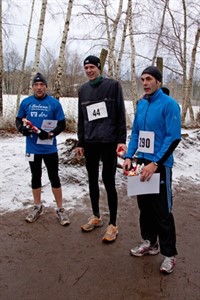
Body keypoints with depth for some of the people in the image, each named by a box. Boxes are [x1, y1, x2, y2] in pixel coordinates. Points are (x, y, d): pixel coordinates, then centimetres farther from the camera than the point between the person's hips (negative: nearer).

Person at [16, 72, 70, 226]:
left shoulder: (54, 103, -6)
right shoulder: (26, 102, 1)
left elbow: (62, 124, -3)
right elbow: (19, 120, 9)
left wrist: (50, 134, -20)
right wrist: (22, 129, -13)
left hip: (50, 148, -2)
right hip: (32, 148, 3)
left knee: (54, 177, 4)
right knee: (36, 177, 15)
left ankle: (60, 209, 18)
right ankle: (38, 207, 31)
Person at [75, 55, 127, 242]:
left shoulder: (113, 85, -2)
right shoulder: (83, 90, 12)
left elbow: (120, 114, -5)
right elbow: (81, 119, 14)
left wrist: (121, 140, -11)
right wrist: (80, 142, 12)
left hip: (108, 142, -5)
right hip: (90, 142, 5)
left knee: (108, 181, -3)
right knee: (92, 180, 13)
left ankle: (112, 225, 10)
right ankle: (96, 217, 30)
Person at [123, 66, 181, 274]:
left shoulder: (169, 104, -11)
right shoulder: (141, 104, 9)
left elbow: (173, 138, -17)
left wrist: (155, 164, -21)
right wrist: (129, 157, 2)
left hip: (160, 165, -7)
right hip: (142, 162, 7)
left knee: (162, 211, -1)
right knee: (144, 205, 15)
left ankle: (169, 254, 15)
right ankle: (149, 242, 33)